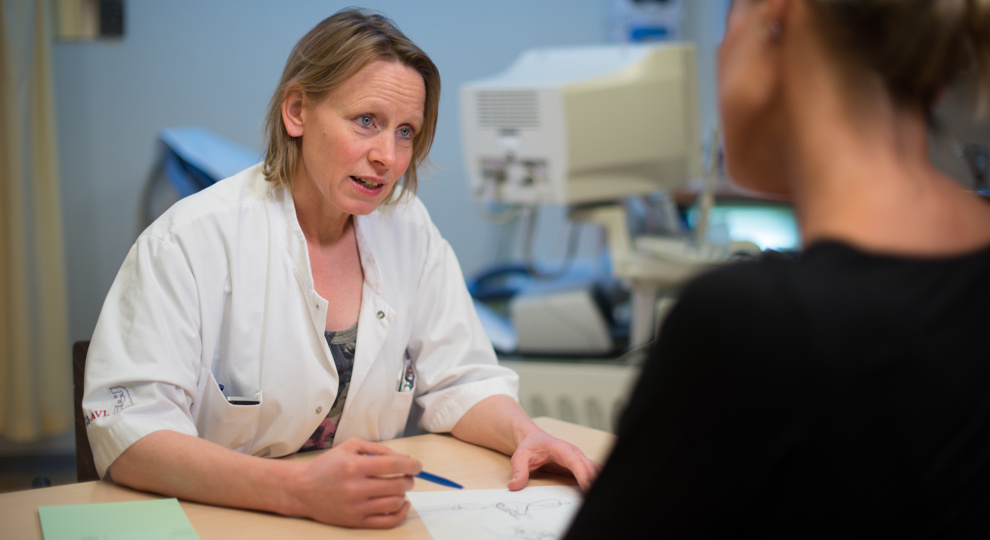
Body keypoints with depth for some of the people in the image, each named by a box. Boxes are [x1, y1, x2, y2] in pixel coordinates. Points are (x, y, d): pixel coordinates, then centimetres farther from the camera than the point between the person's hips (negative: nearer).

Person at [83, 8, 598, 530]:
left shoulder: (407, 228, 6)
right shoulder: (190, 241, -11)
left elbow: (460, 382, 11)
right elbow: (125, 430, -20)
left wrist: (524, 435, -10)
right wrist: (299, 490, -31)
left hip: (376, 517, 3)